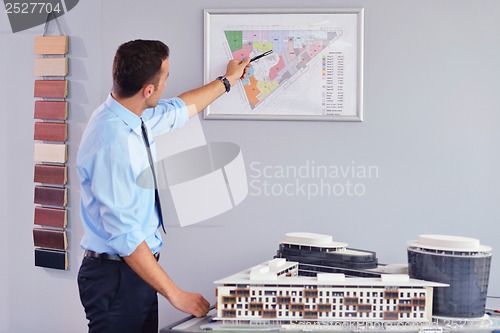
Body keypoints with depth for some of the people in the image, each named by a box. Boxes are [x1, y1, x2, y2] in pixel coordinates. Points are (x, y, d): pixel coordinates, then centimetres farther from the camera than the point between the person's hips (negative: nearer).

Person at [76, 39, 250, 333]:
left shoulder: (133, 118, 3)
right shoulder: (114, 143, -26)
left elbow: (180, 109, 26)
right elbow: (124, 235, -26)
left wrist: (228, 80, 38)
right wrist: (175, 294, -24)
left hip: (137, 269, 9)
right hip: (117, 277, -9)